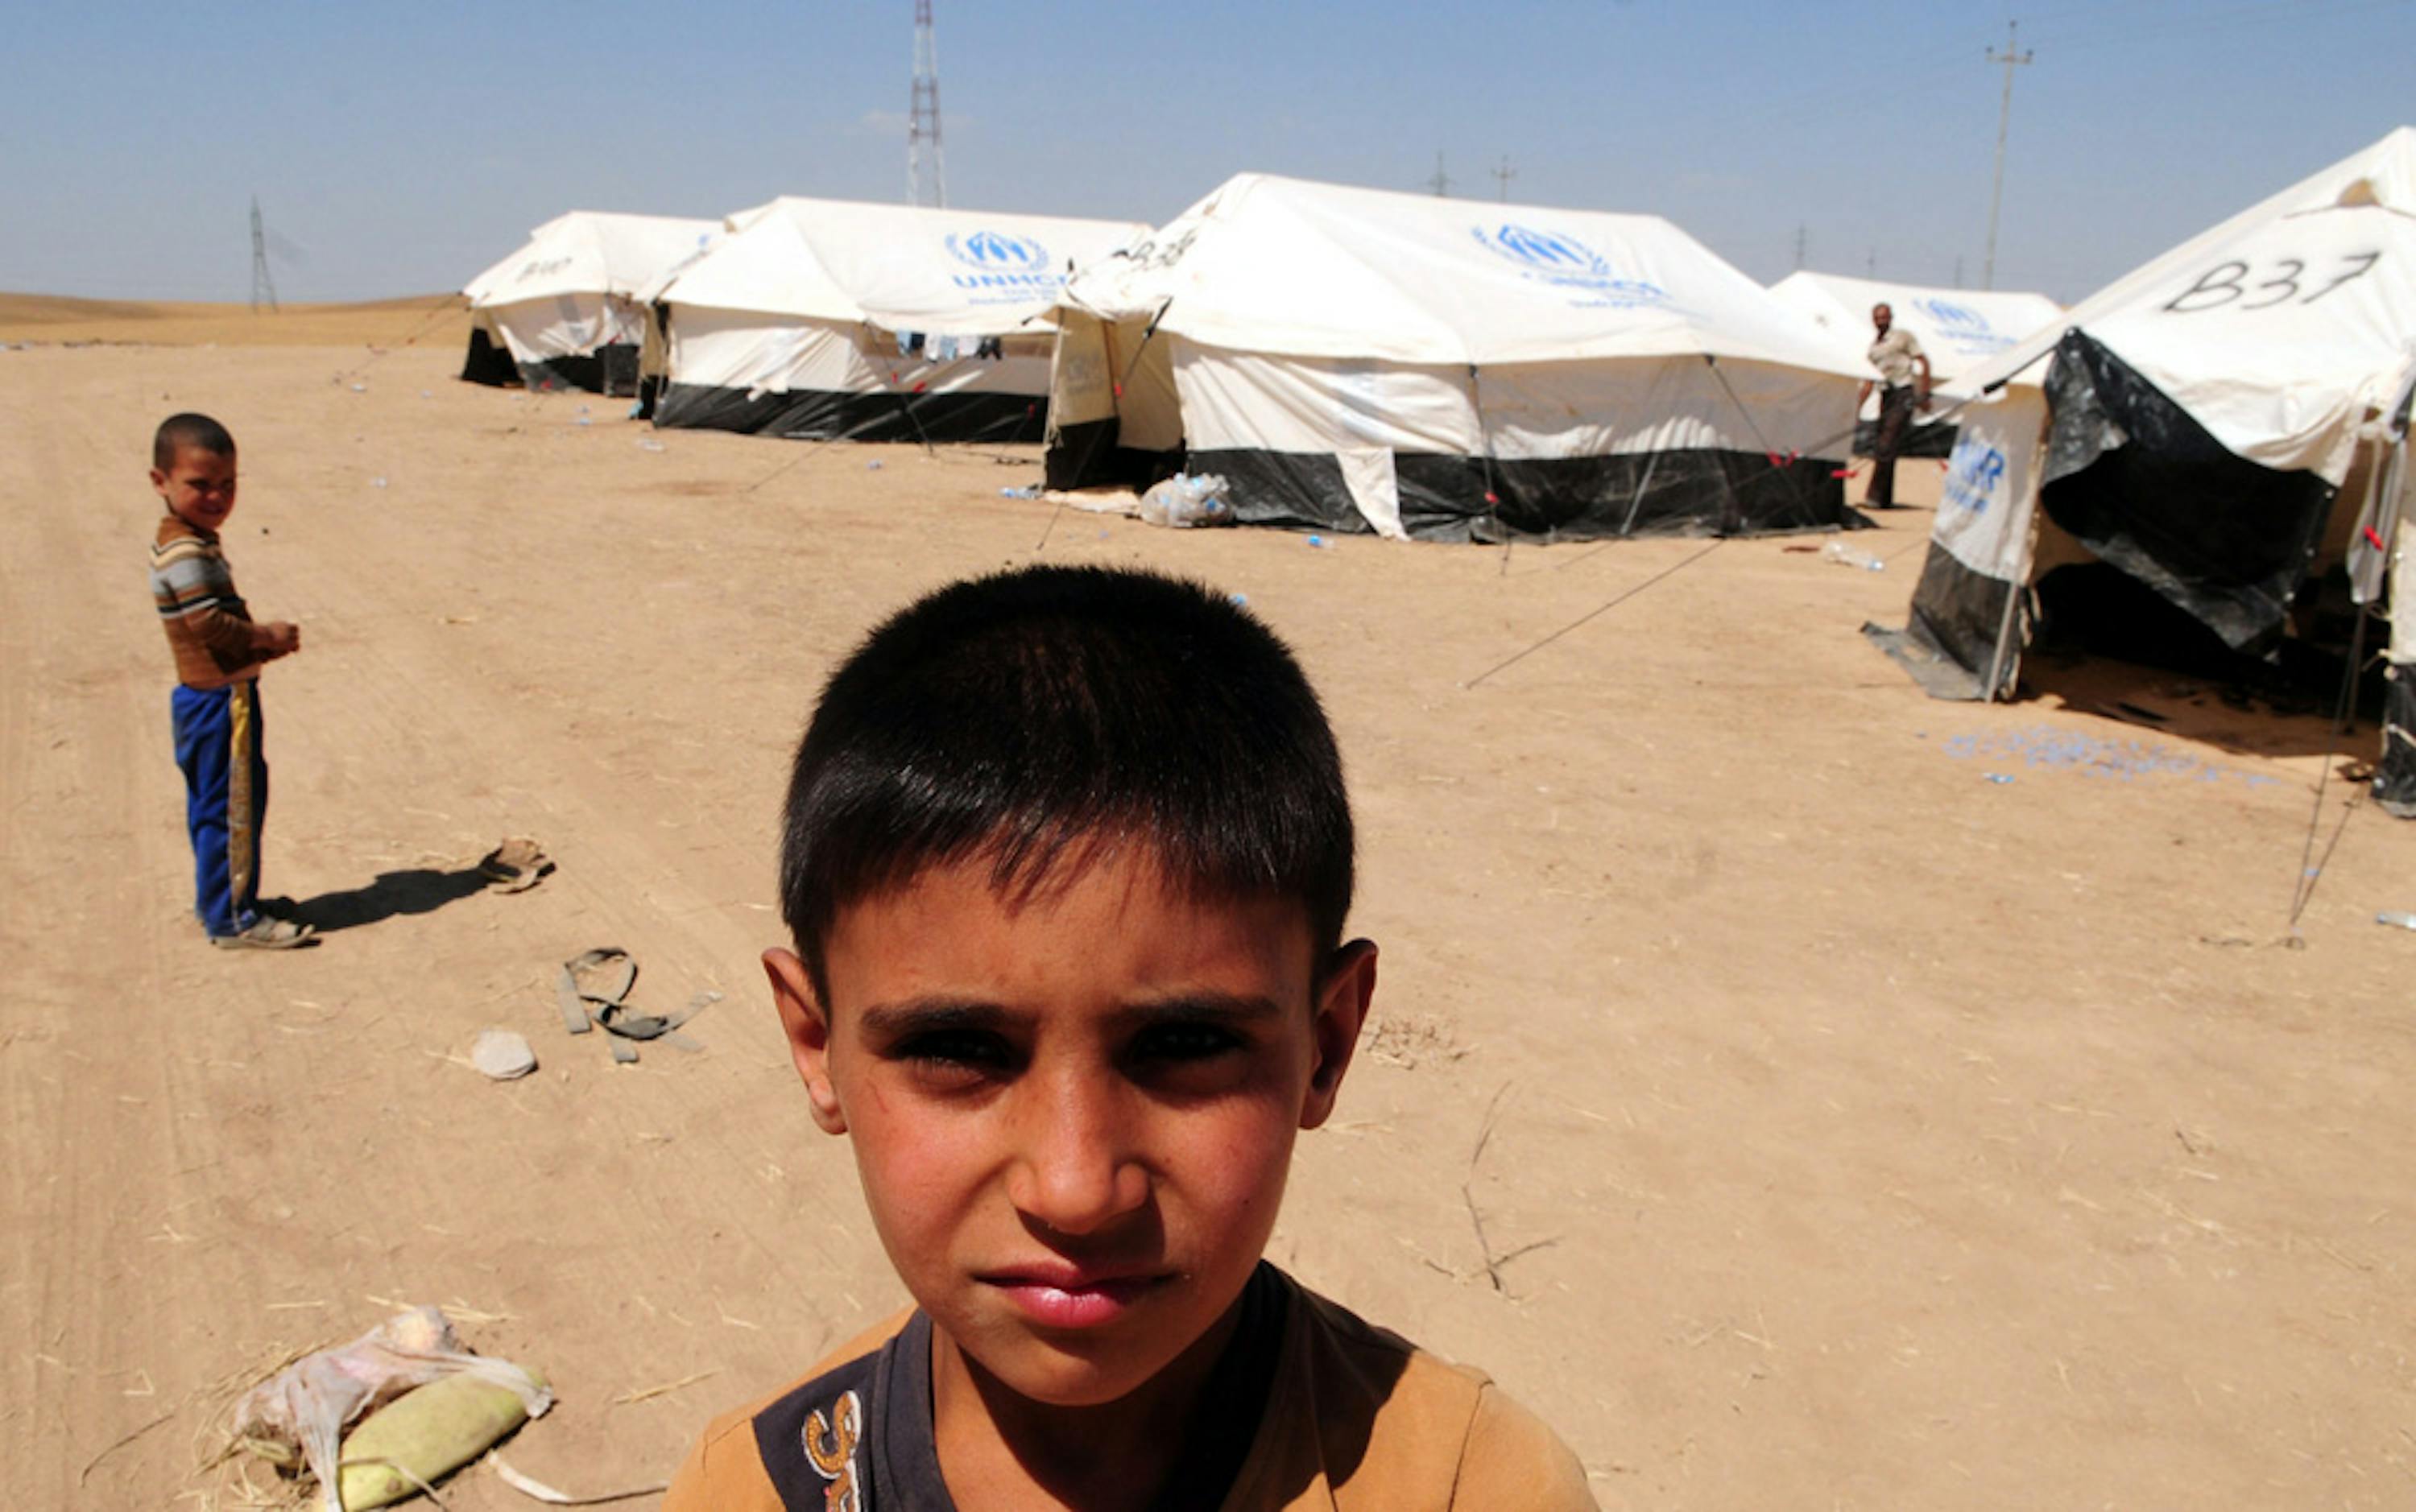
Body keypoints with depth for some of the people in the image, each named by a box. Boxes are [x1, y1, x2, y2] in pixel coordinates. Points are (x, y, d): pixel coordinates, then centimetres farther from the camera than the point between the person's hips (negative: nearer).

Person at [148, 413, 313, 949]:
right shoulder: (186, 552, -20)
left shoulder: (187, 543, 12)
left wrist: (263, 642, 1)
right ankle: (232, 918, 5)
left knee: (214, 805, 20)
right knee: (230, 808, -3)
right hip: (219, 699, -11)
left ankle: (219, 901, 33)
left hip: (206, 698, 11)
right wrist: (267, 637, -14)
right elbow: (209, 623, -27)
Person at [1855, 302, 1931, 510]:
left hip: (1904, 393, -6)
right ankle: (1886, 498, 9)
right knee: (1882, 446, 4)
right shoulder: (1873, 347, 18)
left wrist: (1924, 394, -9)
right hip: (1886, 395, 6)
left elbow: (1923, 363, 0)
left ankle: (1875, 495, -21)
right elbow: (1869, 382, 19)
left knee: (1886, 445, -17)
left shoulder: (1903, 336, 2)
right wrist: (1858, 407, 10)